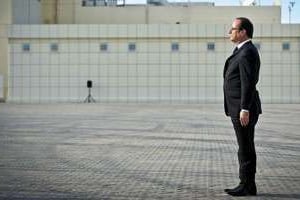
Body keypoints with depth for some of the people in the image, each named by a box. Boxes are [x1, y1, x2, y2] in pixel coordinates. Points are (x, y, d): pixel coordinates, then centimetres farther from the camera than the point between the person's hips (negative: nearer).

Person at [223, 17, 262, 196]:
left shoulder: (247, 52, -15)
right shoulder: (244, 51, 18)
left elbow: (249, 83, -22)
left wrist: (245, 109, -25)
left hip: (243, 109, -11)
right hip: (239, 109, 11)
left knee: (246, 149, -4)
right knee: (245, 148, 13)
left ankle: (248, 187, 2)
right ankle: (246, 184, 19)